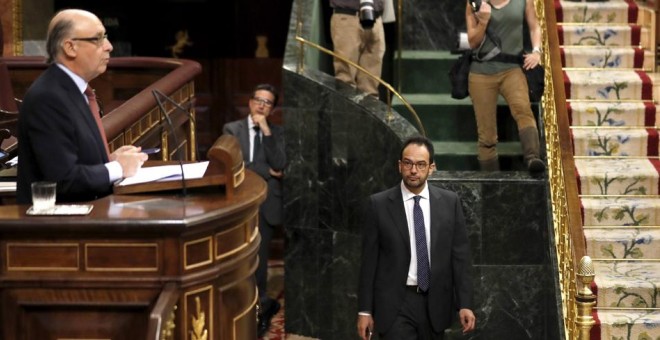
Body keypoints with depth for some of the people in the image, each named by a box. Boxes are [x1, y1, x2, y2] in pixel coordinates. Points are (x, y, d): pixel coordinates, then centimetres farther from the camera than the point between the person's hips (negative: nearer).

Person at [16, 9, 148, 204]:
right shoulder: (47, 97, -17)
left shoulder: (71, 88, 10)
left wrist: (110, 160, 2)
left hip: (83, 209, 8)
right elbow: (64, 179, -21)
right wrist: (117, 168, -10)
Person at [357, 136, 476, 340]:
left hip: (434, 303, 3)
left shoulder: (450, 202, 3)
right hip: (395, 304, -3)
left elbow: (460, 255, 3)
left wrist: (465, 304, -2)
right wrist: (365, 310, -2)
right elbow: (369, 260, -1)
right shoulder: (379, 204, -3)